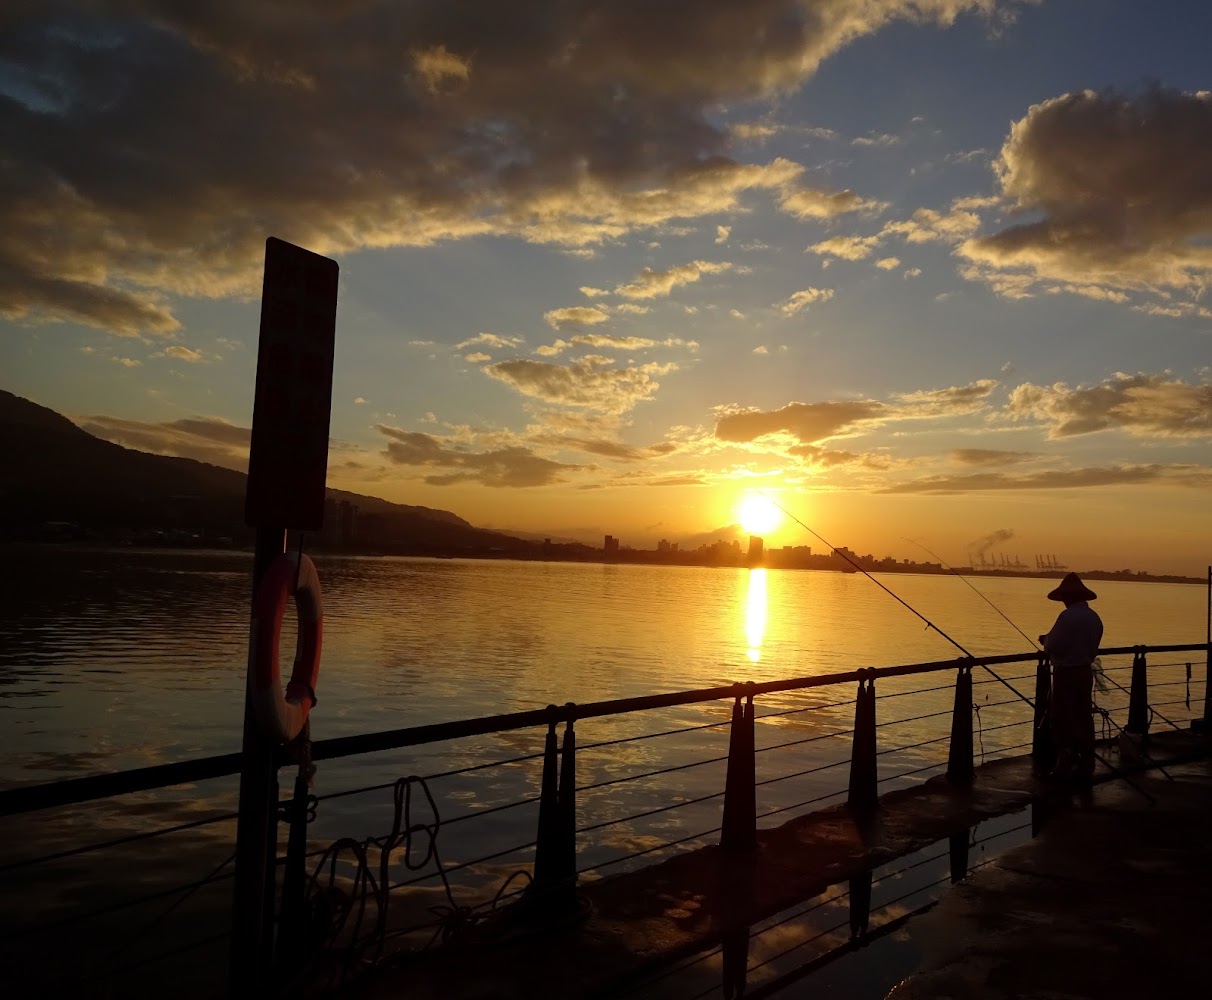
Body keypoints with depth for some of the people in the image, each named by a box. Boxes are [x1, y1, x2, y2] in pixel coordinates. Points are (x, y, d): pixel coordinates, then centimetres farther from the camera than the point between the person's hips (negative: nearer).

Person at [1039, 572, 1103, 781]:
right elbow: (1092, 648, 16)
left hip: (1066, 673, -8)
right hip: (1085, 672, 8)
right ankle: (1086, 766, 18)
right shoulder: (1094, 617, 7)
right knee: (1083, 719, 13)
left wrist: (1046, 640, 3)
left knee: (1063, 720, 0)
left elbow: (1053, 647, -19)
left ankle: (1066, 766, 4)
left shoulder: (1068, 616, -19)